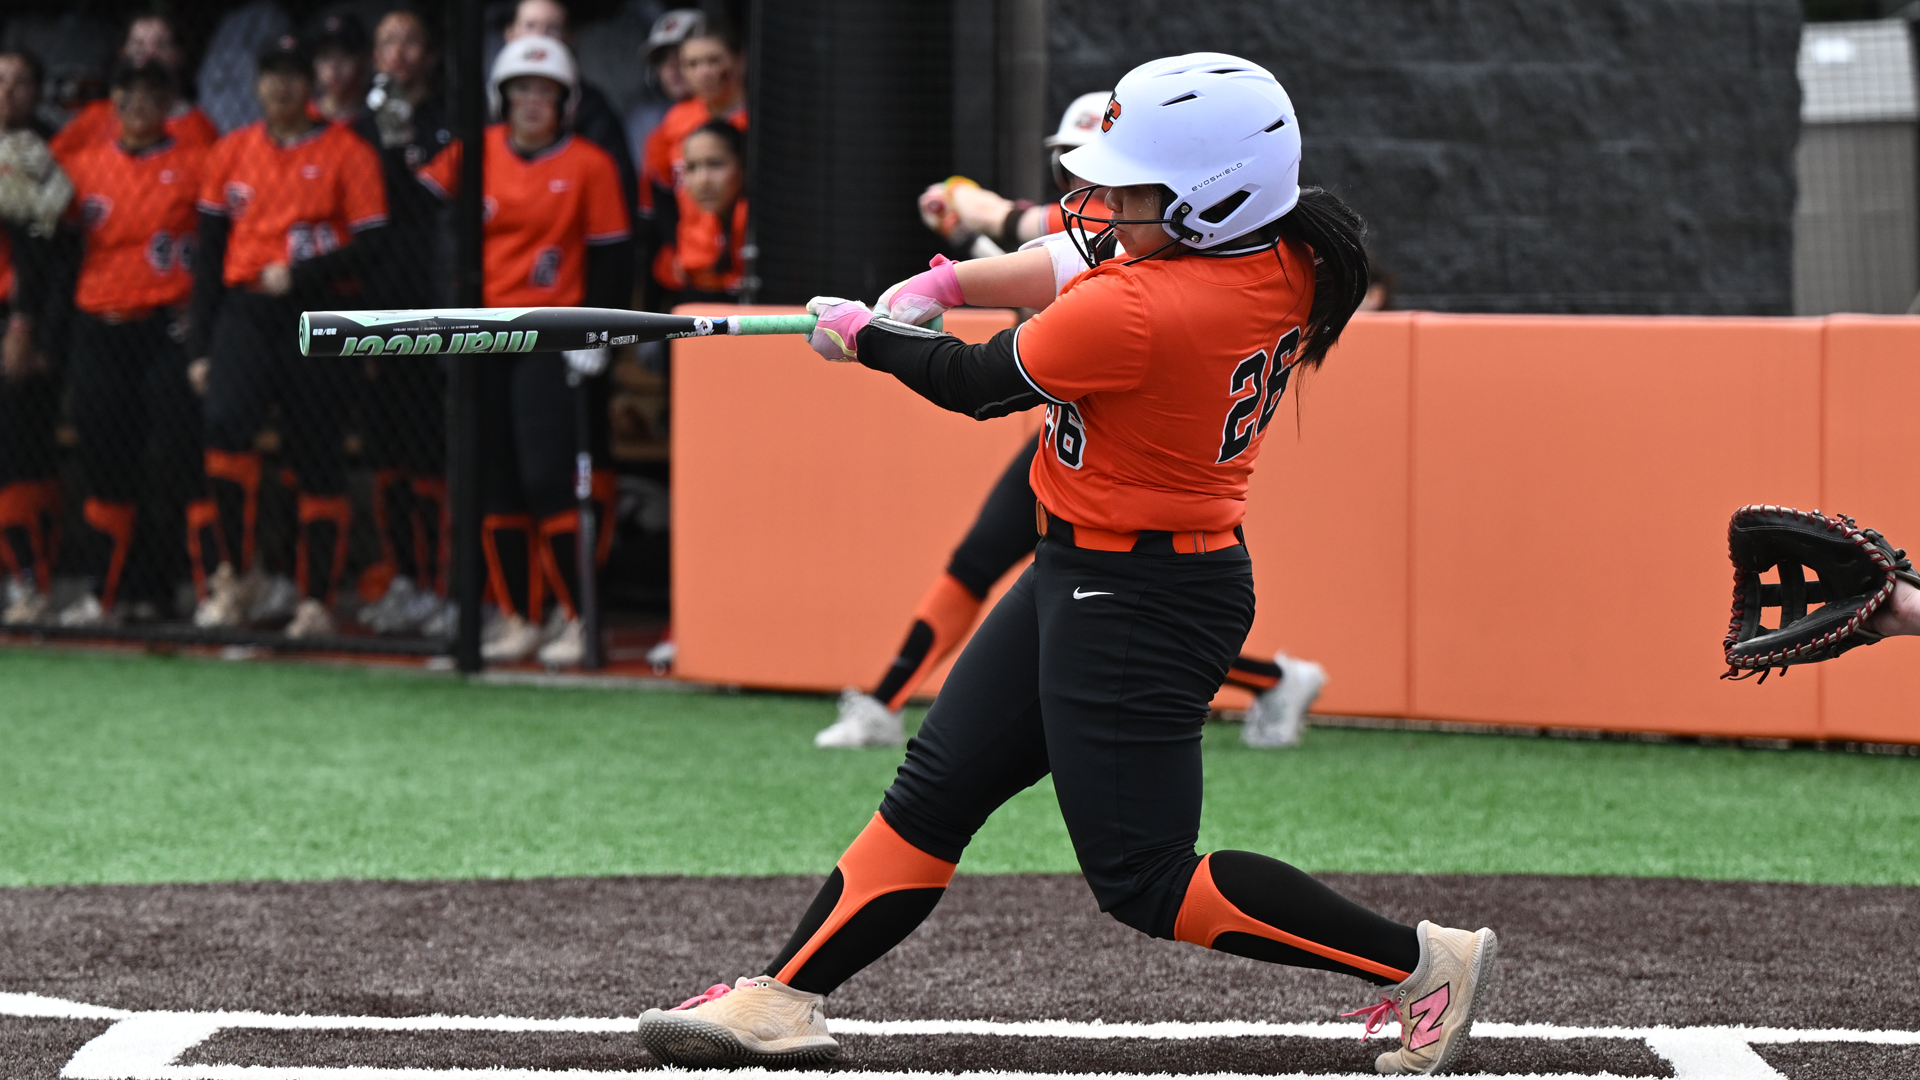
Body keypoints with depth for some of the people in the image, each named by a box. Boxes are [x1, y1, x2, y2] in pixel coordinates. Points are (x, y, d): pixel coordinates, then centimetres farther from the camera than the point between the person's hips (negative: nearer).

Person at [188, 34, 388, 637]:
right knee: (226, 423, -22)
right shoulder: (232, 153, 12)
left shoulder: (347, 153, 1)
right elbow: (210, 253, 14)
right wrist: (199, 348, 10)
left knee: (318, 462, 1)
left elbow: (371, 247, -5)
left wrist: (301, 273, -17)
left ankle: (315, 598, 11)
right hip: (244, 313, 2)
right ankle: (239, 574, -9)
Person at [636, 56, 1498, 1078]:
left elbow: (978, 384, -11)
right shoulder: (1288, 259, -4)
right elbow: (1081, 264, 12)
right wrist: (945, 284, 4)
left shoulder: (1133, 314, -29)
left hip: (1131, 603, -10)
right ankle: (785, 998, 16)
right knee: (934, 791, 12)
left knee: (1143, 881, -2)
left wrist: (862, 335, 6)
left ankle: (1424, 958, 4)